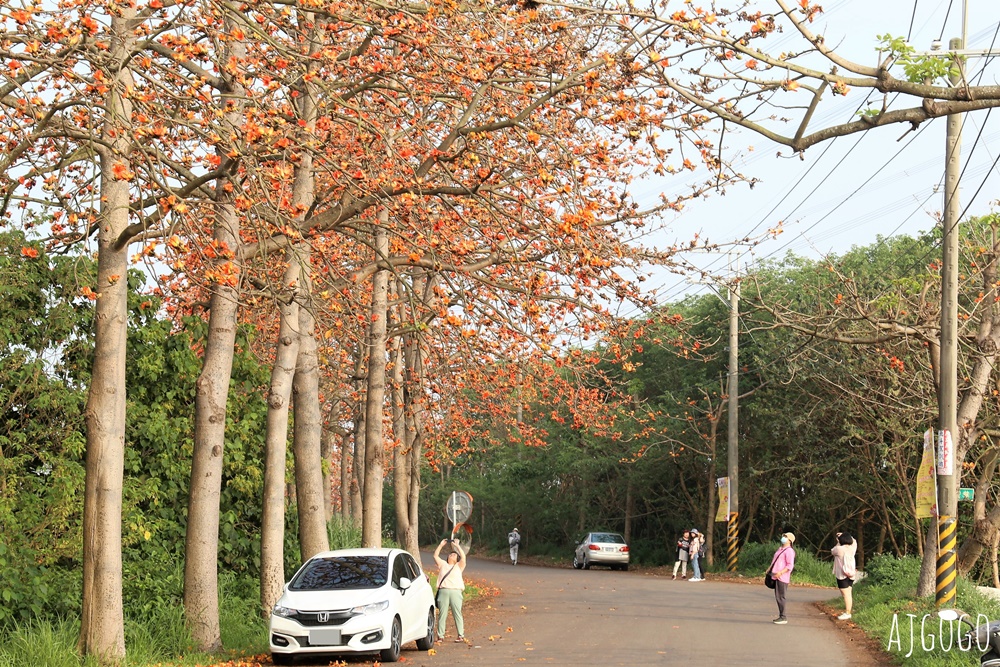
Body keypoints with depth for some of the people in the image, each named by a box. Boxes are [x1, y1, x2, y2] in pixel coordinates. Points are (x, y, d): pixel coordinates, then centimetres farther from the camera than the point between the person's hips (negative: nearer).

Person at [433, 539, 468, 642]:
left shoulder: (458, 566, 15)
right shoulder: (443, 564, 23)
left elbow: (463, 557, 0)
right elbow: (435, 556, 16)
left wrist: (457, 546, 0)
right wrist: (441, 545, 13)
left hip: (455, 591, -2)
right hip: (443, 591, 2)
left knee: (457, 614, -4)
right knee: (442, 614, 0)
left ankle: (461, 635, -2)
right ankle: (440, 636, 2)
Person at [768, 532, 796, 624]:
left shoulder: (789, 551, -10)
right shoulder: (780, 549, 18)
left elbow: (790, 566, -17)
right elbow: (775, 561, 29)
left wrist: (780, 572, -27)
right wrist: (769, 569, 18)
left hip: (782, 577, -9)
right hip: (777, 576, 9)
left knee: (780, 597, -9)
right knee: (778, 597, 12)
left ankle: (783, 617, -5)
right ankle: (781, 616, 18)